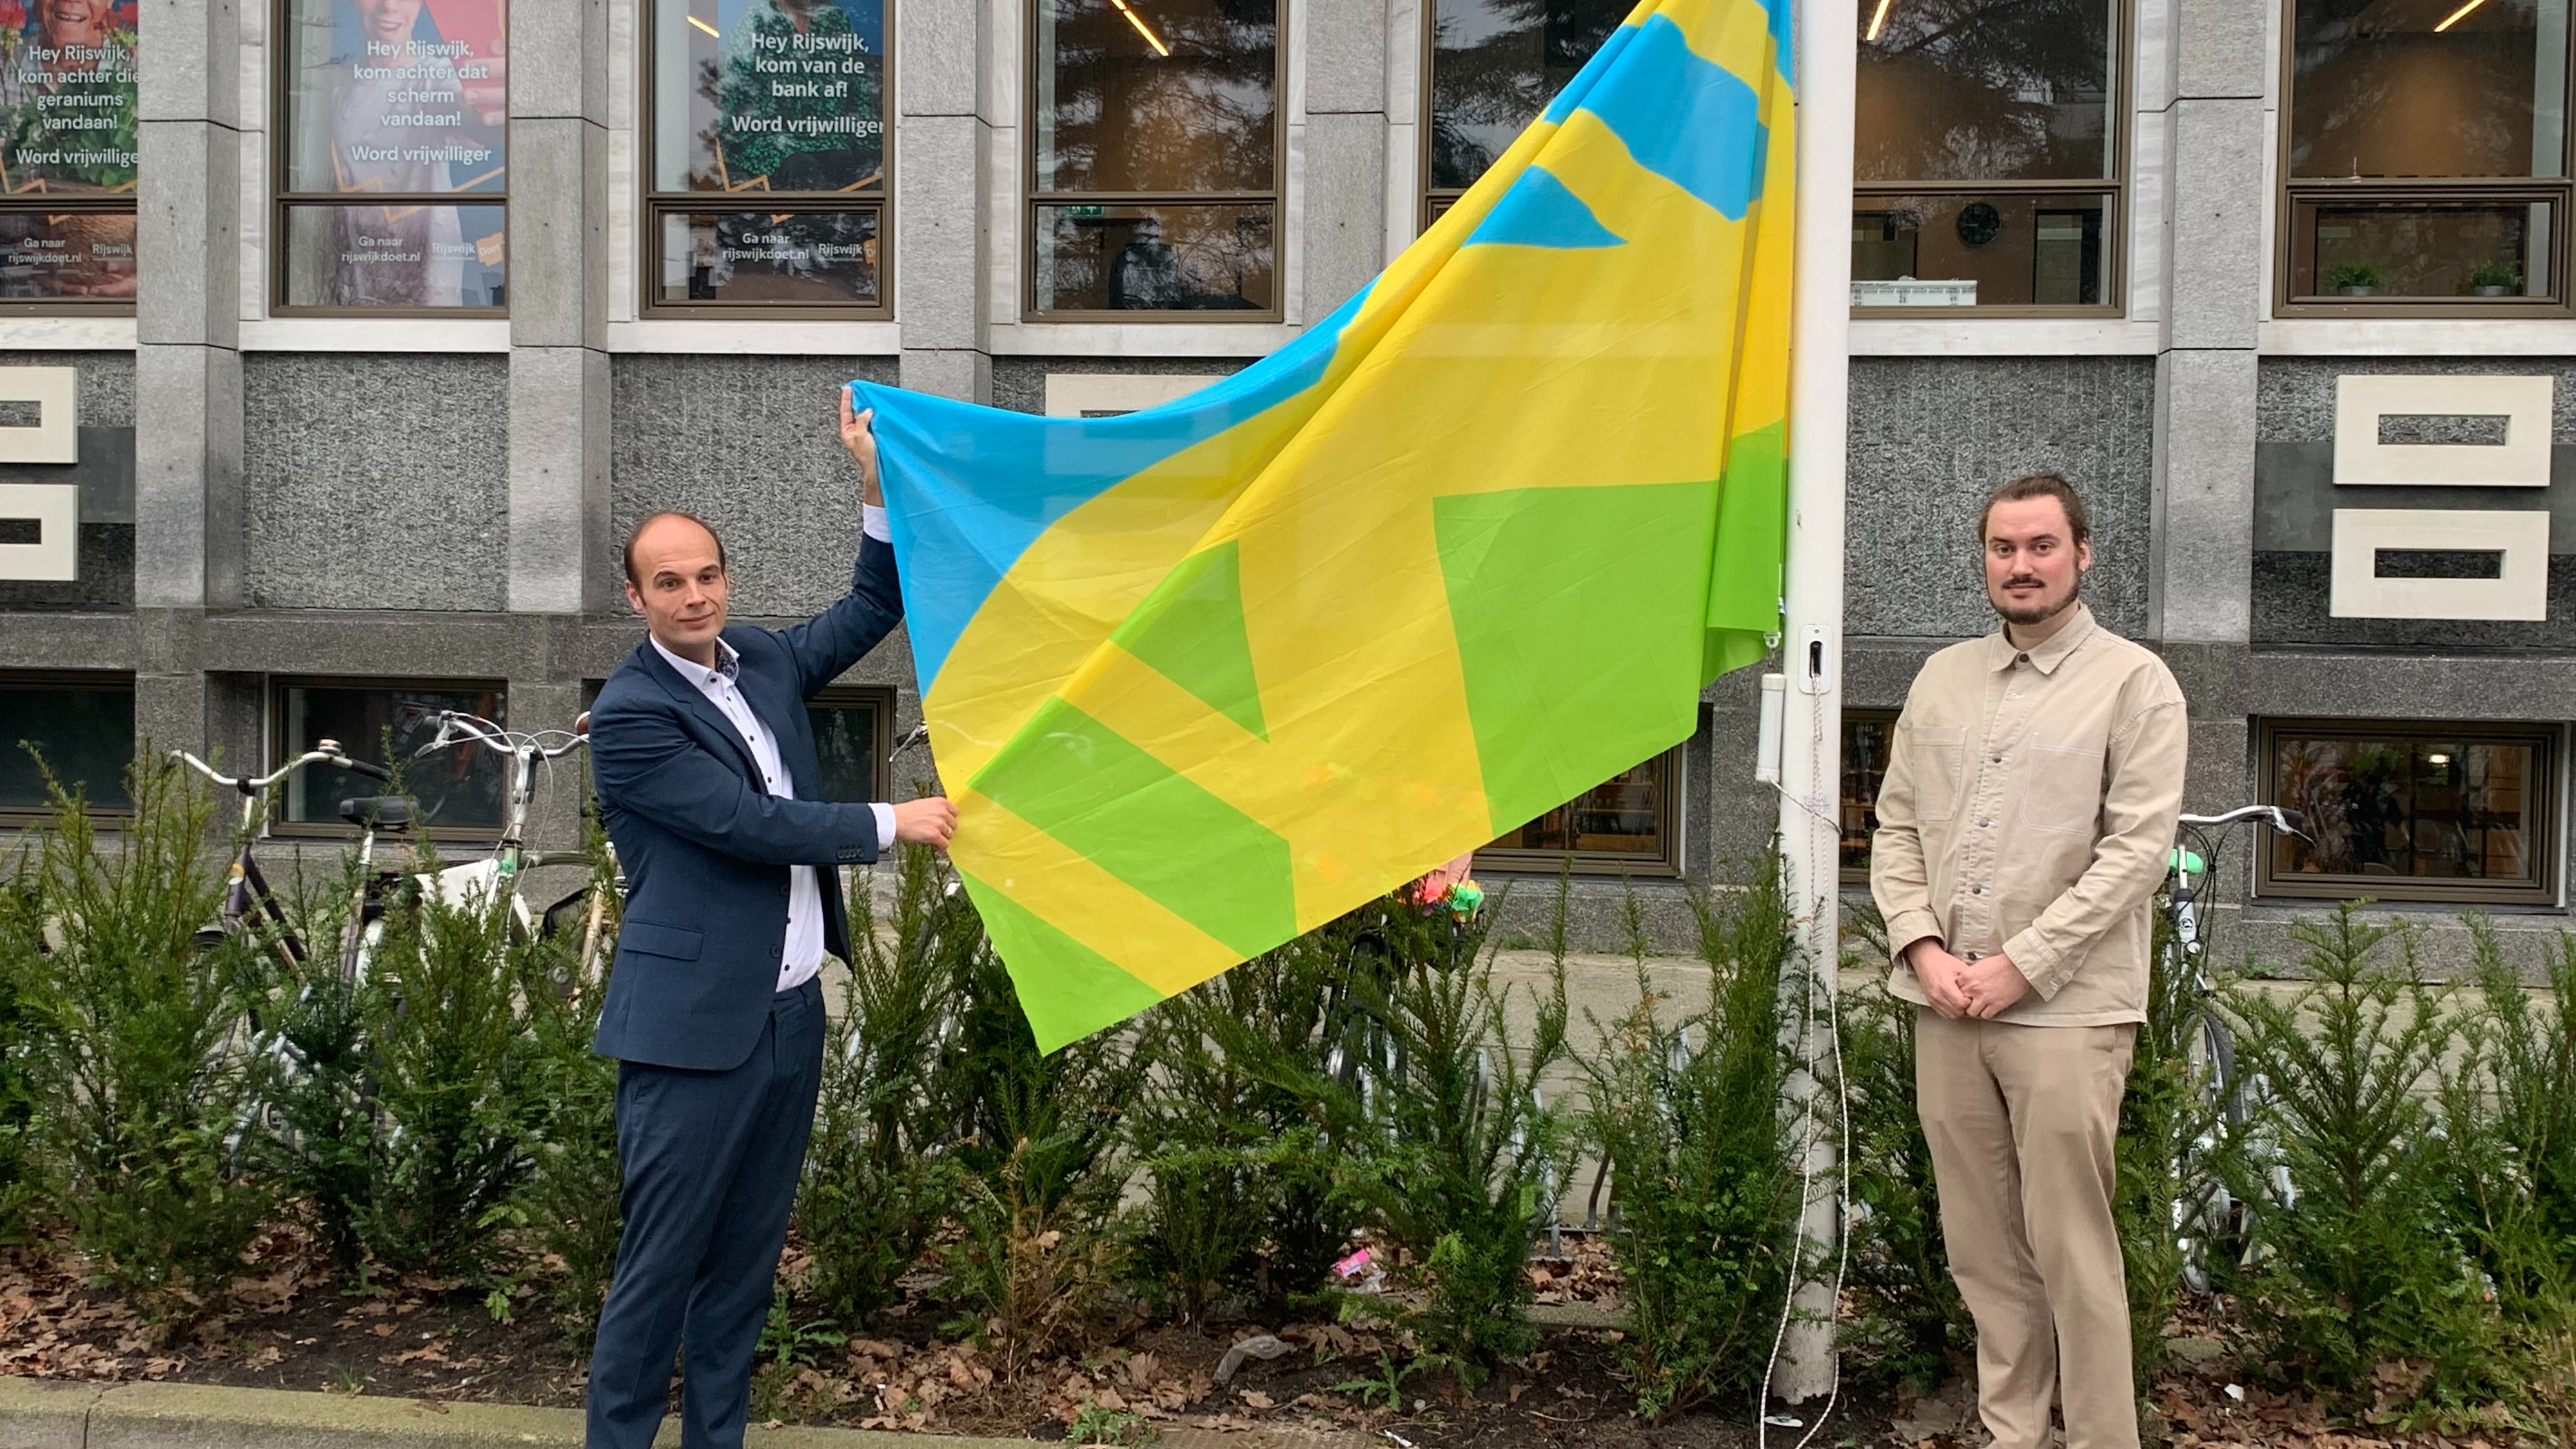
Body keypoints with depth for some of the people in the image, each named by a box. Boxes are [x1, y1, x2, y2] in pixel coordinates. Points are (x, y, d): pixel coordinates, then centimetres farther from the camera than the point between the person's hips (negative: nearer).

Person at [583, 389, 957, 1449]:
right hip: (695, 1028, -7)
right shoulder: (629, 714, -11)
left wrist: (877, 486, 9)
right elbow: (750, 825, -16)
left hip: (791, 1013, 7)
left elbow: (871, 611, 21)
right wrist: (892, 825, -9)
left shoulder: (759, 659, 10)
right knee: (660, 1269, -1)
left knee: (746, 1265, 14)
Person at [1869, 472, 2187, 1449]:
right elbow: (1897, 826, 13)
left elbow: (2137, 845, -10)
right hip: (1943, 1004, 5)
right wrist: (1922, 946, -2)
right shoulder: (1943, 677, 14)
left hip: (2062, 1008, -5)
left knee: (2070, 1248, -4)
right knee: (1980, 1246, 9)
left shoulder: (2133, 683, -2)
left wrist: (2021, 965, -14)